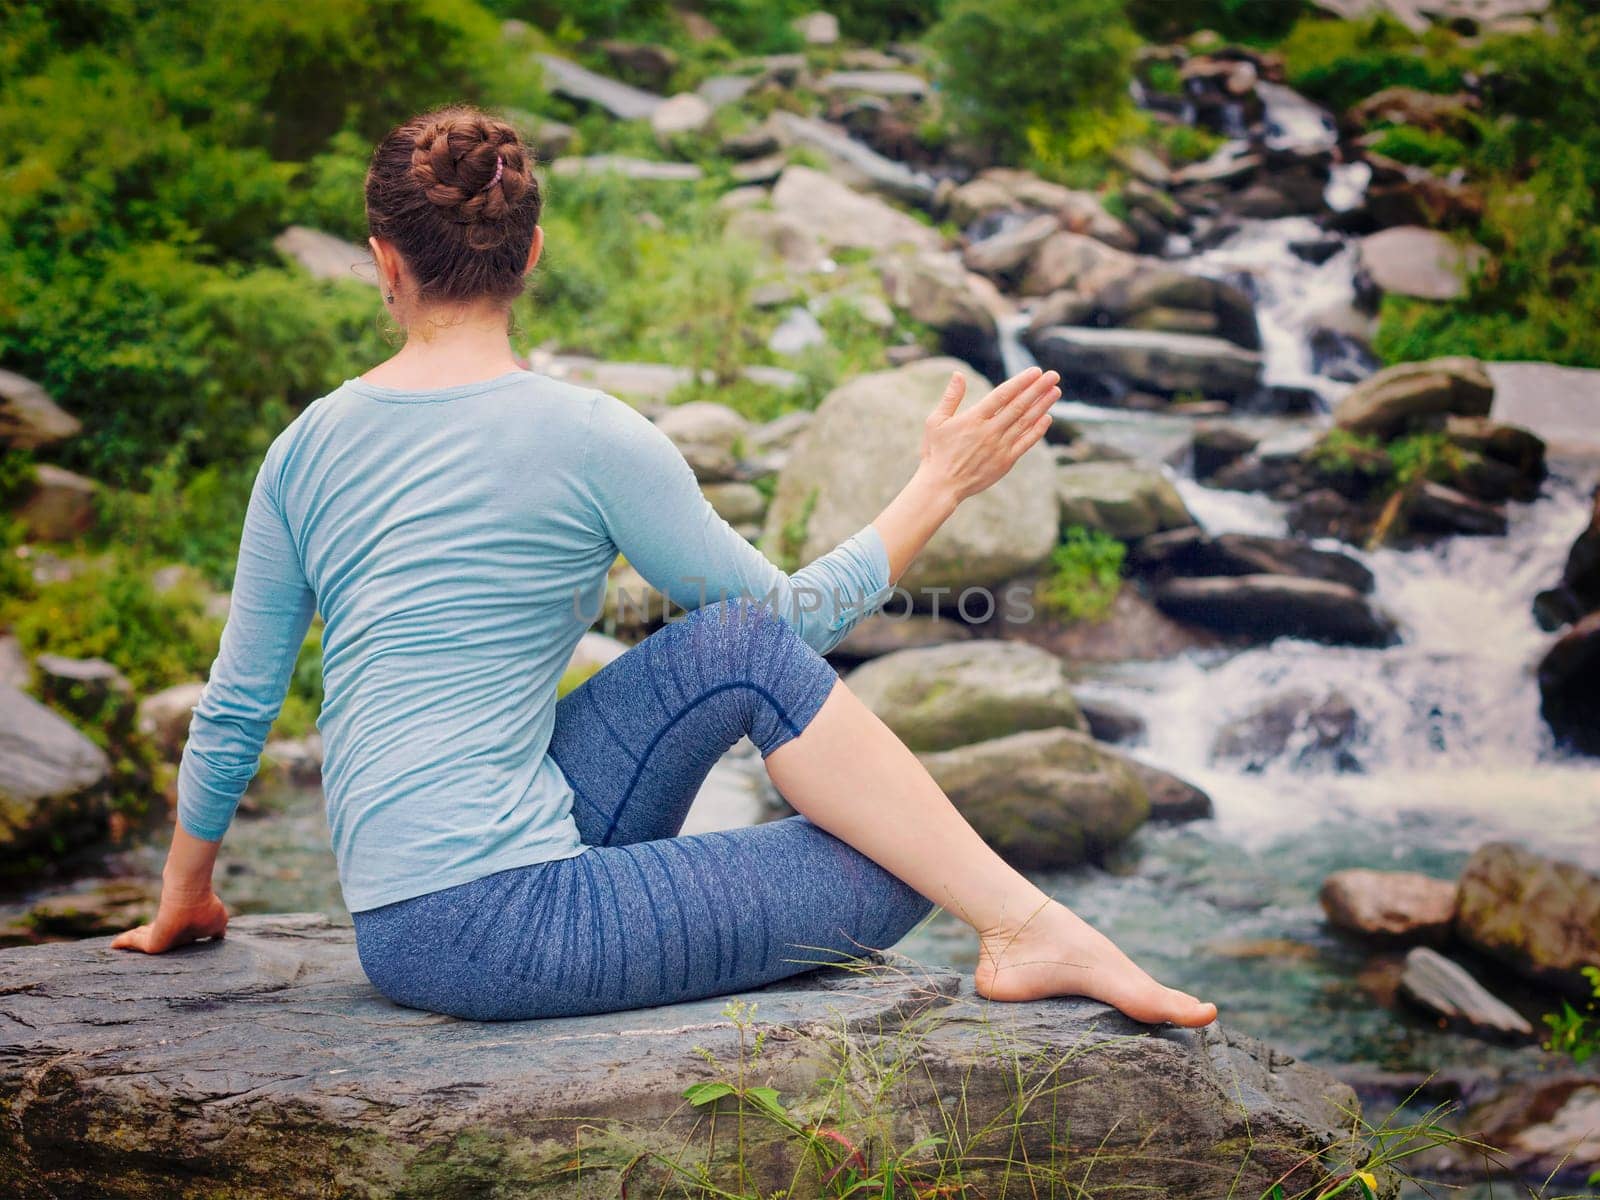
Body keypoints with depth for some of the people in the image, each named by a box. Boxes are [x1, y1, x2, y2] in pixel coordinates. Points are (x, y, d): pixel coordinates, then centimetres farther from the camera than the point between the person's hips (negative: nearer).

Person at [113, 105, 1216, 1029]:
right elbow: (797, 612, 0)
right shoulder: (589, 439, -9)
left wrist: (184, 899, 26)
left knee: (746, 650, 10)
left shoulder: (307, 447, 7)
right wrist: (941, 486, 11)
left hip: (403, 923, 7)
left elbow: (235, 707, 12)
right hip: (489, 926, -7)